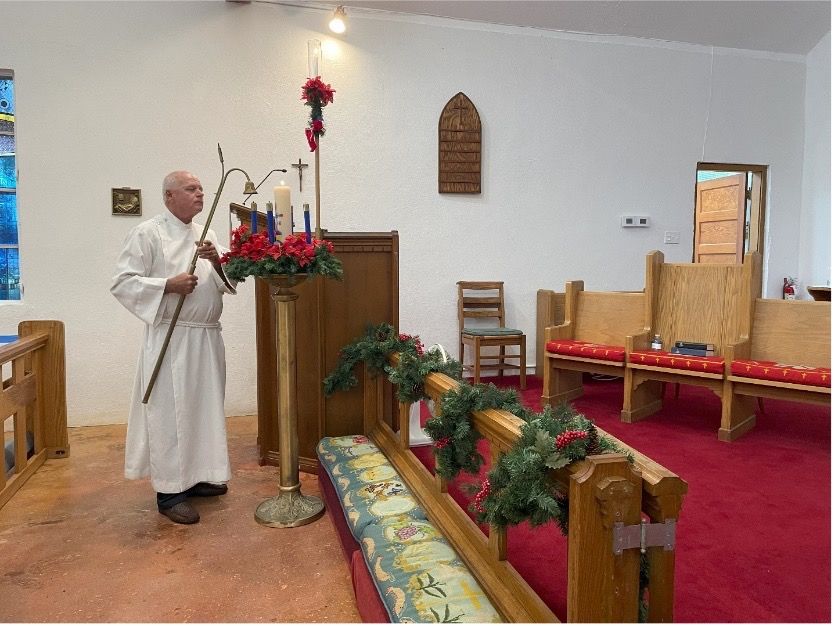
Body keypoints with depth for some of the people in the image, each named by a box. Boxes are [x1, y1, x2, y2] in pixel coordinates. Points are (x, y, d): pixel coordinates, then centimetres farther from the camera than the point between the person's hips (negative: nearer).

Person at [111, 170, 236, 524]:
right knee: (170, 411, -2)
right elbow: (121, 282, -9)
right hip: (171, 338, -7)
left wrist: (216, 262, -7)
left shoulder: (206, 234, 14)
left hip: (208, 337, 7)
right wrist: (168, 285, -19)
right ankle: (170, 492, 10)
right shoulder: (148, 233, -4)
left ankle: (195, 476, 29)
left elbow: (228, 284, 12)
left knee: (203, 407, 14)